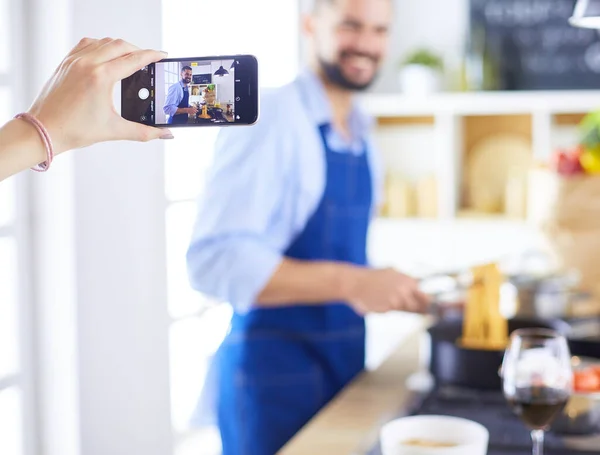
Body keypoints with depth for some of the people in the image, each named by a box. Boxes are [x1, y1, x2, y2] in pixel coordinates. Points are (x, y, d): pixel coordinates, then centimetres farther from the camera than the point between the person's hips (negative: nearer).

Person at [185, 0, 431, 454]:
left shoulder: (361, 135, 10)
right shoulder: (268, 119, -16)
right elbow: (215, 261, -25)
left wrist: (402, 293, 5)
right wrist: (348, 282, -30)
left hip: (345, 366, 8)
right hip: (275, 376, -8)